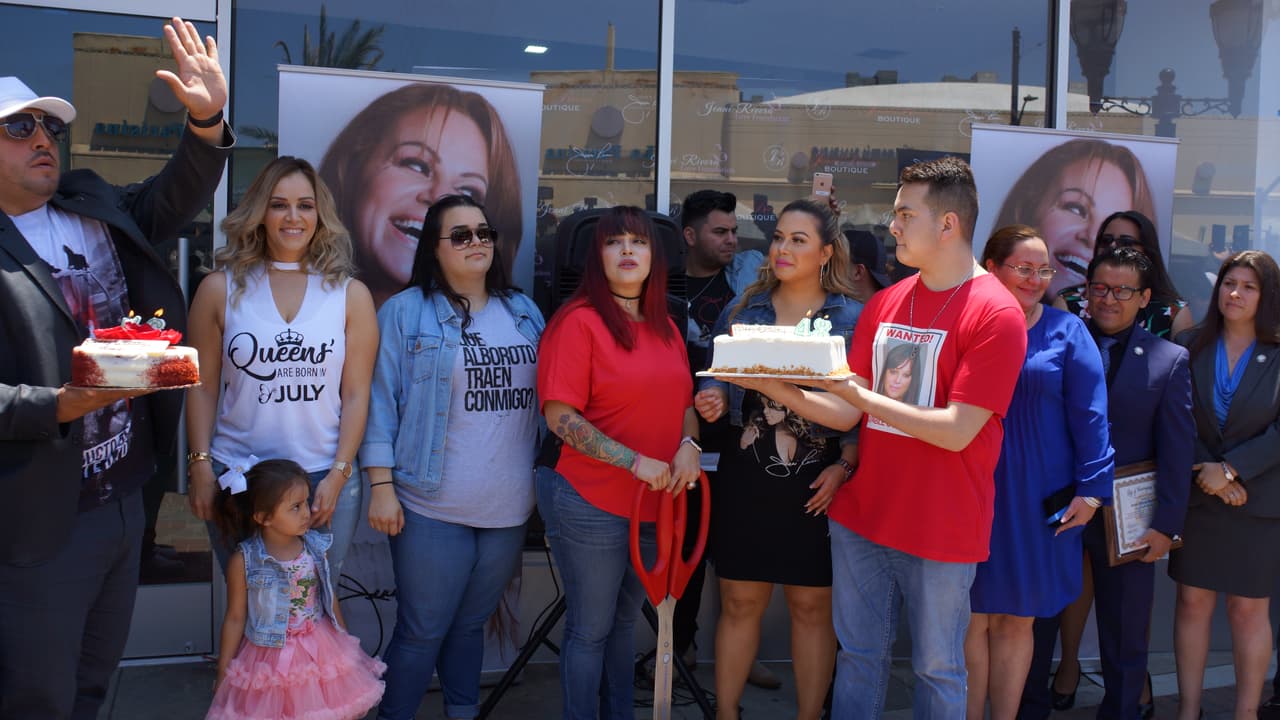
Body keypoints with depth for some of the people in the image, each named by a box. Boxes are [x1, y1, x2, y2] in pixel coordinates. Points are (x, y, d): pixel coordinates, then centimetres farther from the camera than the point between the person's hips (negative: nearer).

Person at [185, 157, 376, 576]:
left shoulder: (350, 295, 4)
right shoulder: (221, 289, 4)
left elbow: (356, 395, 1)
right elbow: (203, 387, 4)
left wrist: (337, 476, -6)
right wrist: (200, 466, -3)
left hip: (325, 479, 0)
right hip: (236, 479, 0)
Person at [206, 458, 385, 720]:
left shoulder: (316, 548, -4)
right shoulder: (244, 562, -14)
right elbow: (235, 618, -5)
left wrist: (345, 642, 16)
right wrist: (223, 672, 0)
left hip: (321, 652, 3)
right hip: (270, 660, -3)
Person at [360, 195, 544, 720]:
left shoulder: (524, 313, 10)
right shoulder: (405, 312, -4)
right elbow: (381, 402, -6)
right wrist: (381, 487, -12)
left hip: (508, 507, 4)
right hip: (432, 506, -4)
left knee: (471, 624, 16)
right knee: (422, 632, 2)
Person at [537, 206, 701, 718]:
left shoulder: (665, 327, 9)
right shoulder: (579, 321, -12)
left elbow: (684, 401, 17)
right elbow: (560, 415, -17)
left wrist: (689, 444, -6)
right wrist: (635, 462, -22)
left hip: (654, 503, 6)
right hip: (591, 504, -6)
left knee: (623, 622, 19)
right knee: (591, 628, 5)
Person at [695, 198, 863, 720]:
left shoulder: (853, 318, -2)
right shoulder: (741, 312, 7)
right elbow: (716, 383, 12)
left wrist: (844, 466, -15)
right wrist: (712, 402, -10)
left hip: (816, 483, -2)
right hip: (745, 476, 2)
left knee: (811, 605, 8)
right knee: (739, 601, 8)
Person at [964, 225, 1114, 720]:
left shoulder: (1066, 331, 2)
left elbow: (1088, 413, 0)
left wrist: (1091, 488, -5)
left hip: (1038, 501, 1)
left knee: (1017, 619, 10)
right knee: (973, 618, 3)